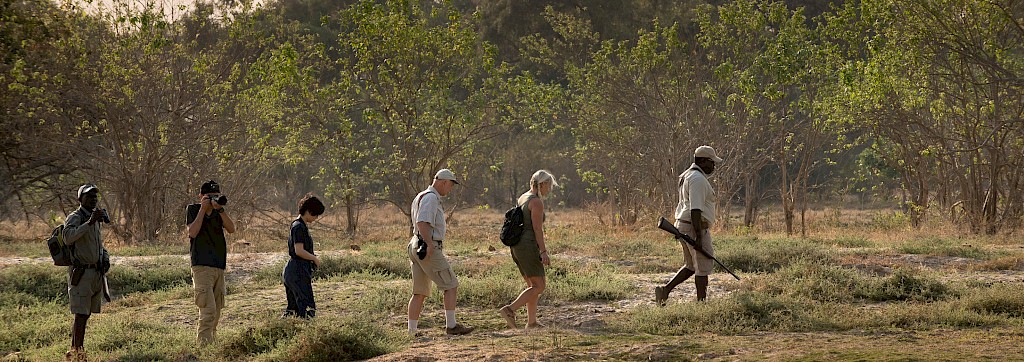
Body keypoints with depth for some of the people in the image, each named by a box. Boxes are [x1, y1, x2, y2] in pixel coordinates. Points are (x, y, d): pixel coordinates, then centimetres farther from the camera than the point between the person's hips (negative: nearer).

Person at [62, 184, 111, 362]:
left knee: (86, 314, 11)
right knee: (81, 315, -11)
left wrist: (105, 256, 15)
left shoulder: (96, 218, 16)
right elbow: (68, 238, -29)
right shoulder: (75, 218, -9)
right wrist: (89, 222, -33)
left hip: (97, 272, 8)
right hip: (81, 273, -8)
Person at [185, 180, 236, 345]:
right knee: (208, 310, -17)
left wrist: (220, 209, -14)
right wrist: (203, 209, -12)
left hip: (219, 267, 6)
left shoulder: (219, 212, 13)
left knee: (216, 313, 10)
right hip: (202, 267, -6)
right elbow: (192, 232, -13)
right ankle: (203, 346, -20)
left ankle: (210, 343, 18)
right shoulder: (193, 210, 2)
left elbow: (231, 229, -3)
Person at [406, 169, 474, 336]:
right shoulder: (430, 198, -12)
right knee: (451, 285, -5)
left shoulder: (421, 197, 21)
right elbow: (422, 223, -23)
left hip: (417, 247, 10)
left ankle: (412, 330, 7)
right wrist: (429, 244, -29)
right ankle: (451, 325, -6)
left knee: (420, 293, 9)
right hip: (429, 248, -10)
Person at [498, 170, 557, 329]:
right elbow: (537, 229, -17)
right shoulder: (537, 202, -12)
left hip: (517, 247, 10)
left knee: (533, 285, 15)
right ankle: (510, 310, -17)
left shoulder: (522, 199, 16)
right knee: (539, 287, -5)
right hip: (528, 246, -10)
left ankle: (531, 321, 12)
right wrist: (543, 252, -17)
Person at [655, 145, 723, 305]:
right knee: (703, 267, -2)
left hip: (683, 225, 10)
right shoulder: (698, 179, -17)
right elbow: (695, 209, -24)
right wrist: (698, 236, -26)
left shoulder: (687, 176, 17)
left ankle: (664, 289, 11)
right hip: (695, 227, -10)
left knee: (691, 266, 18)